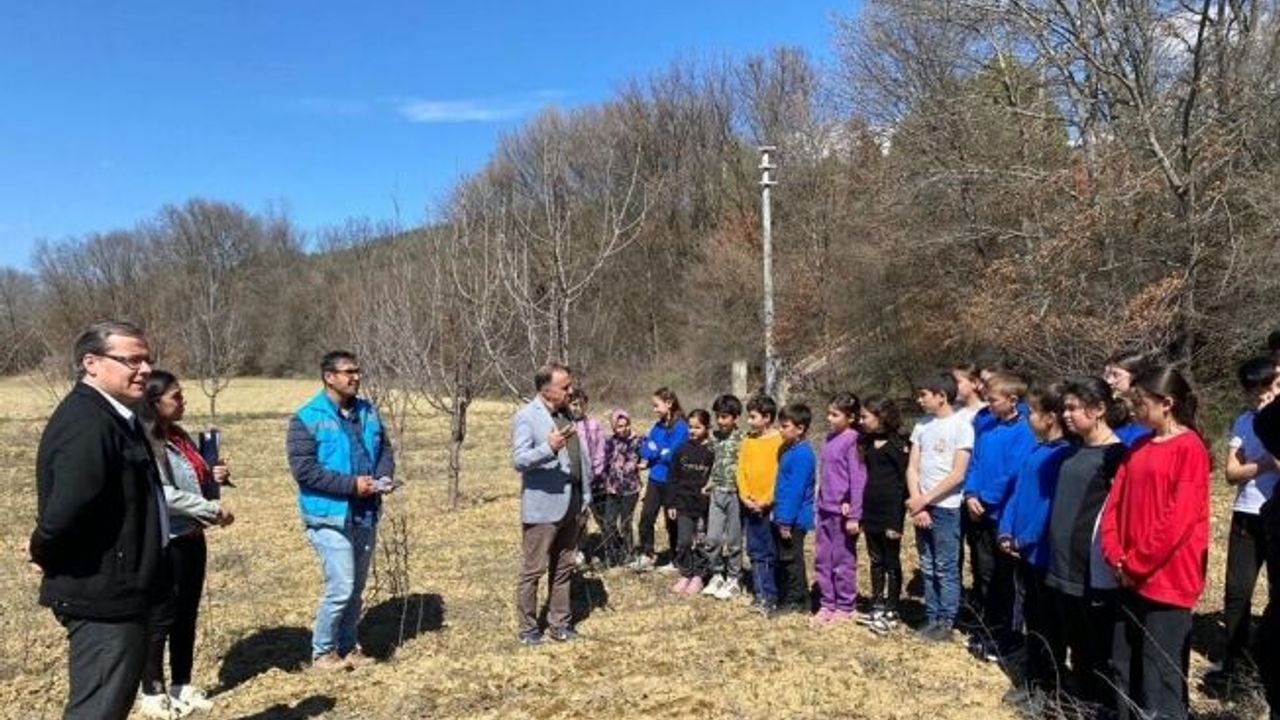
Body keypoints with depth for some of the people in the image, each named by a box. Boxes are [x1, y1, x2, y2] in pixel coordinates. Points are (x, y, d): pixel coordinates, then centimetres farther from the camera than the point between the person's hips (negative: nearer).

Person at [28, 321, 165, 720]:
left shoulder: (114, 417, 10)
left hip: (117, 589, 11)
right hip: (101, 595, -11)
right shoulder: (87, 425, -25)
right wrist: (44, 555, -17)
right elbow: (68, 509, -34)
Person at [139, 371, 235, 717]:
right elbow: (163, 494, -23)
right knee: (162, 617, 4)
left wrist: (215, 478, -2)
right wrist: (213, 510, -21)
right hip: (164, 542, -8)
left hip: (192, 537, 8)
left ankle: (182, 686, 28)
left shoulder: (181, 437, 10)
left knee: (187, 615, 15)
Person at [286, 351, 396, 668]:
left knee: (356, 588, 15)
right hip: (330, 516, -6)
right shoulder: (307, 418, -11)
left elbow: (384, 449, 16)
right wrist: (351, 484, -22)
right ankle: (322, 651, 13)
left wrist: (385, 475, -5)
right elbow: (302, 468, -18)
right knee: (341, 587, -7)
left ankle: (348, 646, 31)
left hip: (365, 515, 6)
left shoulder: (367, 412, 8)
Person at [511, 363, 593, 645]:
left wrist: (585, 497, 14)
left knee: (564, 569, 15)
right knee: (532, 570, 4)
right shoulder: (526, 417, -11)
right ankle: (528, 628, 16)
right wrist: (548, 448, -36)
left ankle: (560, 623, 26)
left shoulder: (566, 414, 13)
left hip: (571, 506, 7)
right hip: (542, 508, -7)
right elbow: (519, 459, -20)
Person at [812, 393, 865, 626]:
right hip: (825, 509, 7)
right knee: (822, 559, 11)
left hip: (843, 511, -7)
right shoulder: (830, 439, 9)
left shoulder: (852, 441, -13)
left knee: (843, 560, 5)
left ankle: (844, 607, 18)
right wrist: (820, 505, 11)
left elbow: (858, 480, -15)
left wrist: (854, 515, -16)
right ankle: (826, 604, 22)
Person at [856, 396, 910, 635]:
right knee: (875, 562, 14)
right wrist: (861, 513, 10)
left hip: (889, 512, -7)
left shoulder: (898, 445, -11)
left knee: (892, 563, 4)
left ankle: (891, 613, 12)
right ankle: (877, 608, 23)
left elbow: (903, 483, -13)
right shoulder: (868, 443, 10)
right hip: (871, 512, 7)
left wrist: (896, 520, -17)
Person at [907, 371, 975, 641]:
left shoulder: (961, 426, -8)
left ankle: (946, 622, 11)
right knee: (928, 568, 11)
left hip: (946, 508, -6)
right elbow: (912, 469, 7)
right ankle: (931, 619, 20)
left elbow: (957, 474, -12)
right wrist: (916, 503, -5)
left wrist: (924, 499, -11)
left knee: (946, 568, 1)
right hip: (922, 507, 6)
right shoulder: (921, 426, 9)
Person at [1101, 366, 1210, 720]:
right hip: (1132, 580, 8)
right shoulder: (1139, 447, 12)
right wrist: (1117, 557, -3)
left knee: (1160, 679, 0)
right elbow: (1115, 503, 9)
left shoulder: (1190, 448, -11)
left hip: (1167, 580, -7)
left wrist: (1135, 564, -13)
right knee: (1125, 671, 14)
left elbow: (1179, 518, -18)